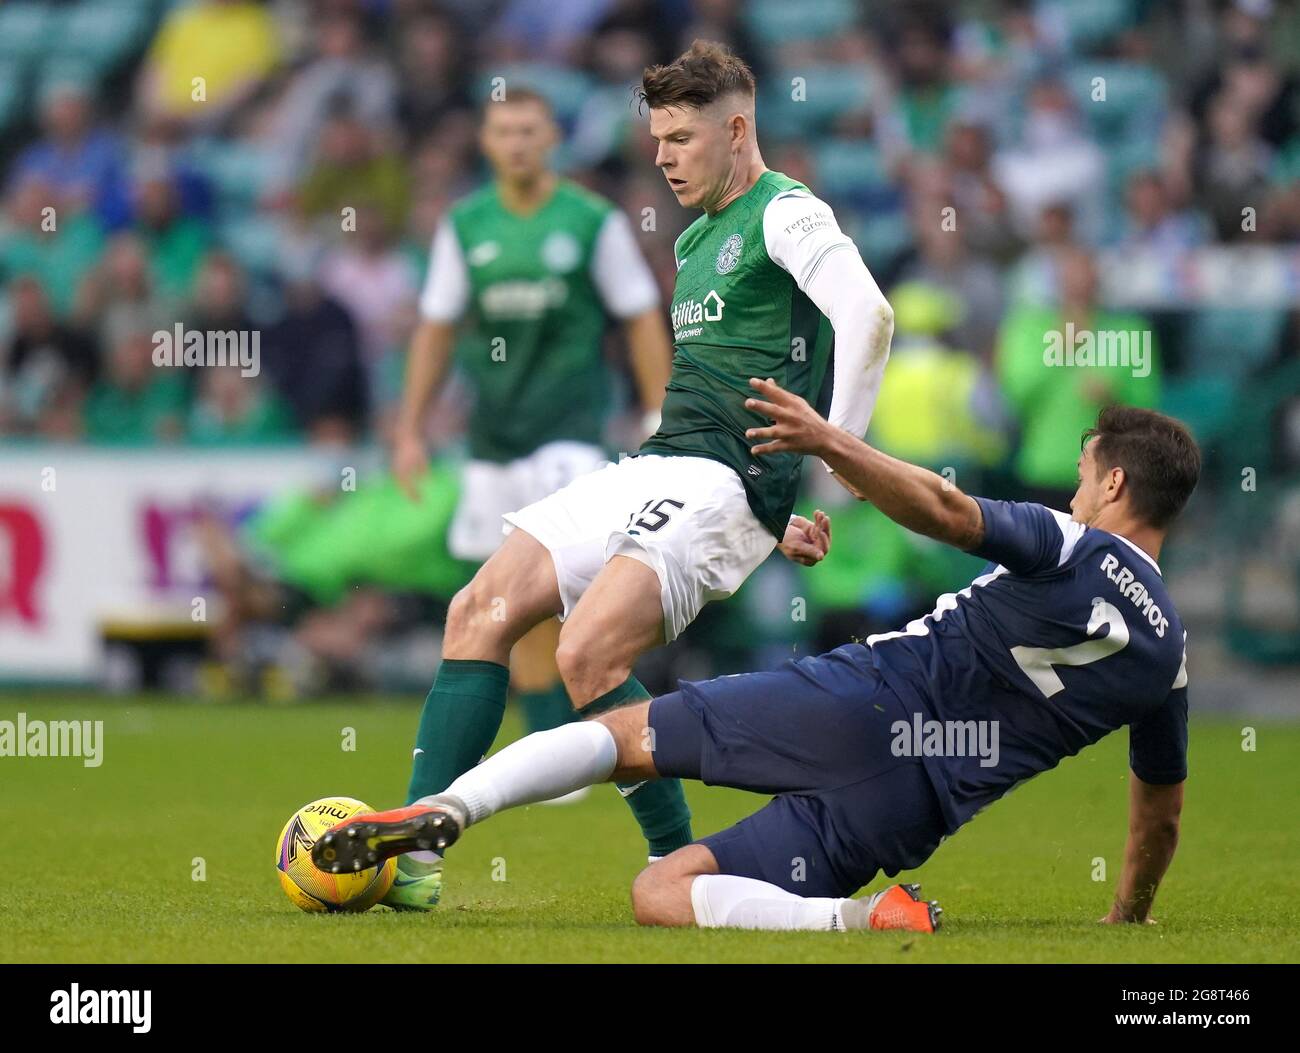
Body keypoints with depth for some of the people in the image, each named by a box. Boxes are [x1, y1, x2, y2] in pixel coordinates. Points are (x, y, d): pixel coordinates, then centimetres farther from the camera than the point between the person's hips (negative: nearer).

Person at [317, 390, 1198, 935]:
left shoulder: (1070, 548, 0)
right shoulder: (1167, 657, 16)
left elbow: (946, 512, -21)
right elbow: (1163, 813, 26)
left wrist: (829, 443, -26)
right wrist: (1129, 920, 41)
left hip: (859, 707, -4)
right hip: (911, 813, 4)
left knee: (621, 735, 9)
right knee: (661, 898, 10)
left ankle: (445, 809, -16)